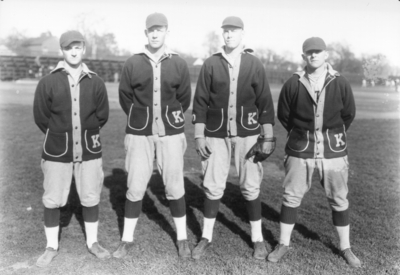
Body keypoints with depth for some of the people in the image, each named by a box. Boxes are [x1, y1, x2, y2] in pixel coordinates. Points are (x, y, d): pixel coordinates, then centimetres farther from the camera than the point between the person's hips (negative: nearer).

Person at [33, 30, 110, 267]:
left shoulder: (95, 82, 0)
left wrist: (84, 132, 3)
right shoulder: (48, 82, -3)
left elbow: (102, 115, 4)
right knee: (52, 200, 6)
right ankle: (52, 247, 23)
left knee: (91, 198, 9)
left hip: (89, 149, 1)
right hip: (57, 150, -1)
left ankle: (92, 242, 27)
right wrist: (61, 135, 4)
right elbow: (41, 117, 1)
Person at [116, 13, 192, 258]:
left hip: (171, 133, 0)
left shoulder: (179, 64, 1)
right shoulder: (133, 64, 0)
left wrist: (170, 119, 11)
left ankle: (182, 239, 21)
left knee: (175, 186, 5)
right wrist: (141, 120, 8)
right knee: (135, 187, 5)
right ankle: (127, 240, 20)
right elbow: (125, 98, 7)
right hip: (140, 134, 0)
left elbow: (184, 99, 8)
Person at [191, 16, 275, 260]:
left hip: (247, 133, 0)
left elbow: (265, 102, 1)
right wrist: (199, 135, -2)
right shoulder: (211, 64, 1)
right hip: (216, 134, 1)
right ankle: (207, 237, 21)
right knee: (213, 186, 6)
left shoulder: (254, 64, 1)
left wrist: (268, 137, -2)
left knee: (251, 186, 6)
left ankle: (258, 239, 21)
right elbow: (200, 101, 2)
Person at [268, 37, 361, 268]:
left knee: (339, 200, 9)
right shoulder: (293, 84, -5)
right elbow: (283, 115, 6)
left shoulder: (340, 84, -4)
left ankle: (346, 248, 26)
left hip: (333, 150, 1)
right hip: (300, 150, 0)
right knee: (292, 197, 6)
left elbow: (349, 115, 9)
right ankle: (284, 244, 21)